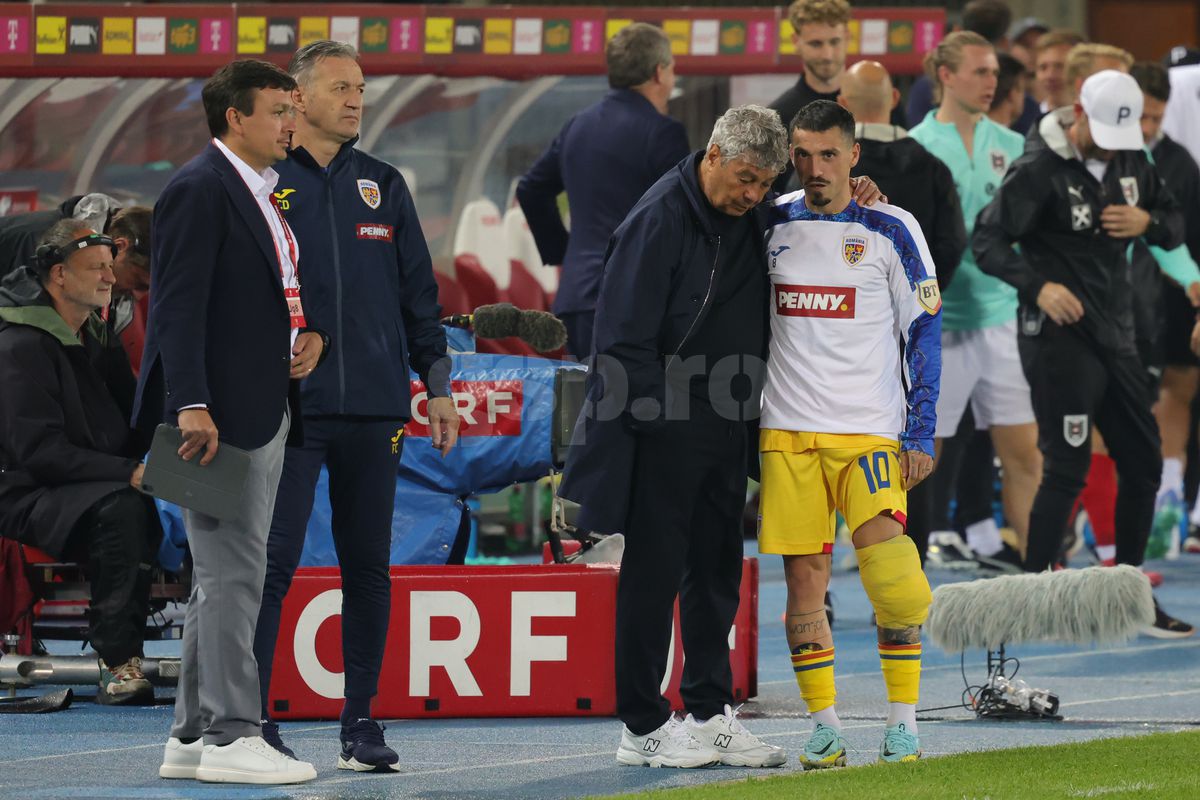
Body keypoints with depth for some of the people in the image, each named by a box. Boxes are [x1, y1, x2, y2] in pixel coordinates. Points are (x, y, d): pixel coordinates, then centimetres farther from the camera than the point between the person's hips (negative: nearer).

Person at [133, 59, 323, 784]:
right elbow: (179, 304, -17)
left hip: (267, 412, 10)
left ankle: (193, 736, 17)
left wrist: (311, 331, 6)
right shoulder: (199, 190, -11)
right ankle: (229, 736, -8)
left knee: (222, 578, 12)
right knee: (232, 573, -9)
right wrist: (192, 406, -24)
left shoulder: (266, 193, 18)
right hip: (221, 416, -10)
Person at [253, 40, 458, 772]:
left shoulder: (382, 186, 12)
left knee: (368, 566, 6)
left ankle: (361, 721, 11)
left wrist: (438, 384, 9)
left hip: (374, 409, 4)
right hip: (289, 407, -4)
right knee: (274, 562, -5)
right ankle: (252, 715, 0)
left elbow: (419, 293, 15)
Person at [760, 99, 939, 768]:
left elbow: (924, 335, 2)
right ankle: (824, 729, 8)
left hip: (871, 433, -3)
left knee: (890, 574, -15)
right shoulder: (775, 225, 8)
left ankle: (904, 724, -6)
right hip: (788, 434, 3)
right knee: (804, 580, 1)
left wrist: (921, 434, -5)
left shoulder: (891, 231, 0)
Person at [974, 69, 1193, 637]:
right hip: (1058, 336, -7)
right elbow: (987, 241, -15)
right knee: (1068, 470, -9)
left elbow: (1176, 227, 16)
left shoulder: (1130, 162, 8)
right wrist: (1039, 286, -30)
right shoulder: (1039, 170, -12)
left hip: (1114, 335, 7)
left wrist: (1148, 223, -7)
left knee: (1143, 463, 9)